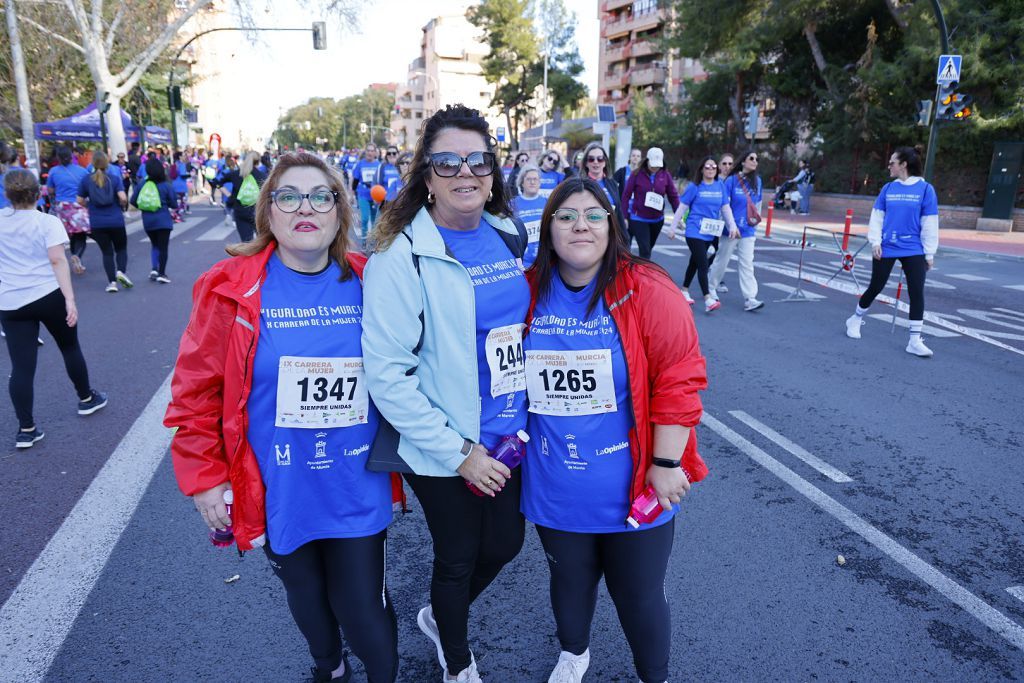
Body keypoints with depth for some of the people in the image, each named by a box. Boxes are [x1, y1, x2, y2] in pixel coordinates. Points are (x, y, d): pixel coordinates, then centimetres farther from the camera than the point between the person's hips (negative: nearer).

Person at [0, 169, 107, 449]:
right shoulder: (48, 222, -6)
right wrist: (70, 300, -21)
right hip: (49, 296, -2)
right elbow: (58, 261, -17)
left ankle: (26, 429, 3)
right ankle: (86, 399, 35)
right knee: (70, 347, 20)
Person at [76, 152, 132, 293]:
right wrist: (122, 205, 6)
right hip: (116, 221, -1)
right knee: (121, 248, 16)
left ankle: (112, 282, 4)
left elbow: (80, 201, 1)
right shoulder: (115, 178, -4)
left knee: (107, 252, 11)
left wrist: (90, 204, 20)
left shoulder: (86, 180, 0)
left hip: (97, 223, 1)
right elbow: (123, 198, -15)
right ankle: (121, 271, -9)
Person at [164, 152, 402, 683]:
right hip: (279, 492, 0)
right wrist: (204, 477, -5)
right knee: (305, 595, 23)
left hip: (357, 488, 0)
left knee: (362, 606, 8)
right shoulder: (230, 289, -10)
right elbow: (195, 390, -6)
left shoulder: (369, 283, -4)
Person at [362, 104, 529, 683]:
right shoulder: (402, 256, -17)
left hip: (509, 438, 6)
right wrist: (457, 451, -17)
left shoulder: (511, 238, 2)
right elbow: (387, 374, -19)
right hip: (445, 455, -5)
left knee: (505, 544, 19)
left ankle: (439, 616, 51)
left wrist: (527, 418, 9)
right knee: (459, 558, 14)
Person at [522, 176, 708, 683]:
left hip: (633, 486, -3)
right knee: (569, 582, 25)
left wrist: (666, 463, -14)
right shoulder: (527, 293, -4)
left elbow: (680, 379, -14)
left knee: (640, 595, 15)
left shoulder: (647, 291, -14)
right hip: (555, 488, 3)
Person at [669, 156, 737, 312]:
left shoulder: (721, 186, 6)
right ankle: (708, 300, -17)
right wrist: (673, 227, 0)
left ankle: (684, 292, 32)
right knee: (703, 264, -13)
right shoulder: (694, 187, -5)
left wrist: (732, 225, -1)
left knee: (695, 262, 16)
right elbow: (682, 207, -1)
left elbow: (725, 208, 9)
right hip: (695, 231, -5)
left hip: (710, 233, 5)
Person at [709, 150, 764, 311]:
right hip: (731, 229, -4)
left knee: (747, 263, -2)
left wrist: (755, 223, 15)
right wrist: (732, 225, -17)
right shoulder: (731, 180, -8)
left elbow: (758, 204, 15)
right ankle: (710, 287, 31)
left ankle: (749, 299, -6)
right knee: (722, 260, 10)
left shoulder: (757, 181, 7)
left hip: (748, 230, 4)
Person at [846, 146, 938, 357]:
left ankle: (915, 341, 2)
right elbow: (877, 217, 8)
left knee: (917, 292, -5)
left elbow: (930, 223, -2)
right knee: (875, 287, 9)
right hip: (885, 249, 1)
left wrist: (929, 253, -2)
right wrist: (875, 242, -5)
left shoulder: (925, 188, -3)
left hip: (913, 251, -1)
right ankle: (855, 320, 33)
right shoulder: (888, 188, 4)